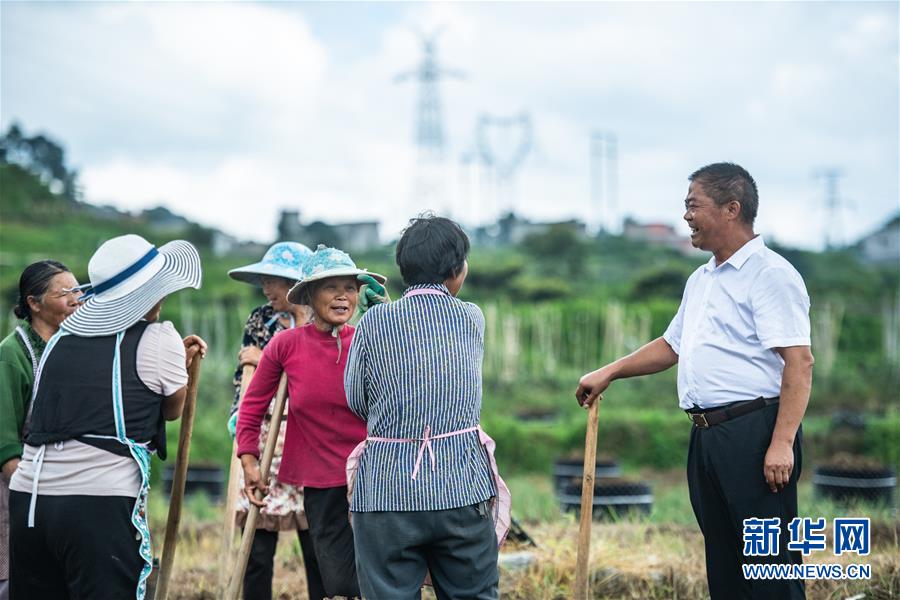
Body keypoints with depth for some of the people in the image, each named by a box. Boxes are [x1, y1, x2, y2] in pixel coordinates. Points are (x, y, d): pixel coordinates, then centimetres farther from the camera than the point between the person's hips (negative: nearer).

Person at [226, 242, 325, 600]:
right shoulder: (260, 321, 10)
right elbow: (243, 377, 12)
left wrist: (267, 361, -10)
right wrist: (239, 418, -3)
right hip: (263, 440, 2)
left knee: (316, 551, 1)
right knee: (257, 553, -1)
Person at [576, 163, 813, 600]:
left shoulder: (770, 275, -9)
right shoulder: (700, 280, 20)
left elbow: (799, 362, -17)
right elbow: (671, 346, 32)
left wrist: (782, 444, -23)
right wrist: (608, 373, 29)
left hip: (754, 432, -9)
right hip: (707, 433, 9)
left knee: (768, 558, -9)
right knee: (722, 560, 12)